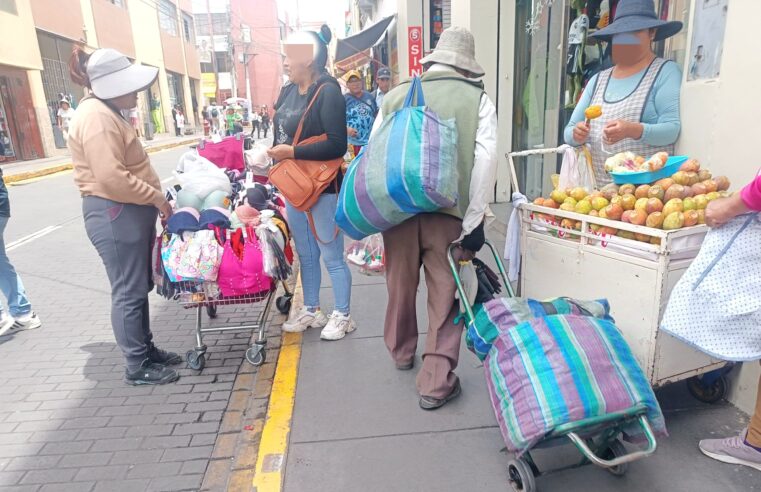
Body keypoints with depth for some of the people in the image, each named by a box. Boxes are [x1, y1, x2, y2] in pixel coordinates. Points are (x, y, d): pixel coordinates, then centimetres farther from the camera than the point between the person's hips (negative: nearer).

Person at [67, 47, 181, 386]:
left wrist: (152, 198, 15)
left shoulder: (107, 113, 18)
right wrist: (157, 197, -17)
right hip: (114, 214, -11)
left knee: (139, 287, 16)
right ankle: (137, 367, 10)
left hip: (128, 212, 11)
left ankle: (146, 349, 29)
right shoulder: (97, 117, -17)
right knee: (129, 292, -2)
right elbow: (111, 178, -25)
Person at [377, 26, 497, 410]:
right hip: (449, 210, -2)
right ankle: (436, 382, 12)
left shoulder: (395, 95, 9)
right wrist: (473, 223, -5)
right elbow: (485, 162, -6)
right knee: (446, 296, 9)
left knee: (401, 285, 21)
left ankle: (401, 352, 42)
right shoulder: (478, 99, 4)